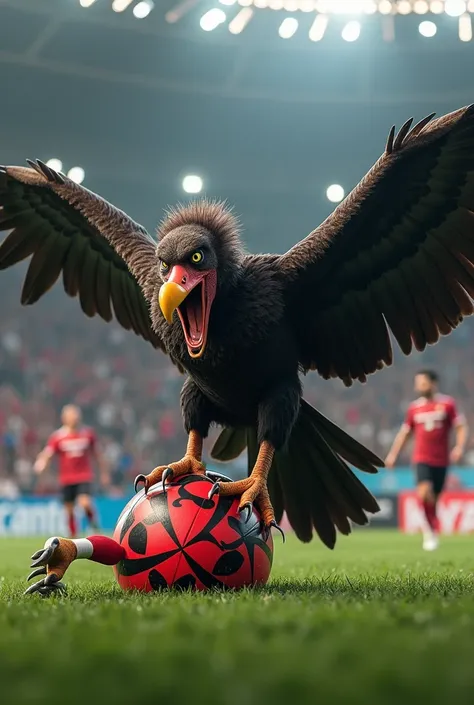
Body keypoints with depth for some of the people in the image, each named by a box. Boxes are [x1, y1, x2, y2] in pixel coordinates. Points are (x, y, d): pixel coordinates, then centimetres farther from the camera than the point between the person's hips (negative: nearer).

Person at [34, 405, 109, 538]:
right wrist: (41, 463, -38)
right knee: (69, 510, 5)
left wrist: (103, 472, 17)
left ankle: (92, 518, 9)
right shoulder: (57, 437, -6)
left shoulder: (88, 433, 1)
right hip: (66, 479, 0)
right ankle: (73, 538, 18)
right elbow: (47, 453, -15)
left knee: (85, 503, -22)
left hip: (85, 477, 0)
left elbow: (96, 453, 13)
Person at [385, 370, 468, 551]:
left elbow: (461, 427, 0)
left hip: (441, 460, 0)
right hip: (421, 459, 0)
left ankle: (432, 532, 25)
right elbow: (405, 432, 16)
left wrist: (459, 447, -16)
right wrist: (393, 454, 10)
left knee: (434, 498, 6)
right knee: (424, 492, -22)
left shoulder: (447, 404, 0)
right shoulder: (414, 407, 7)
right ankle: (431, 531, -8)